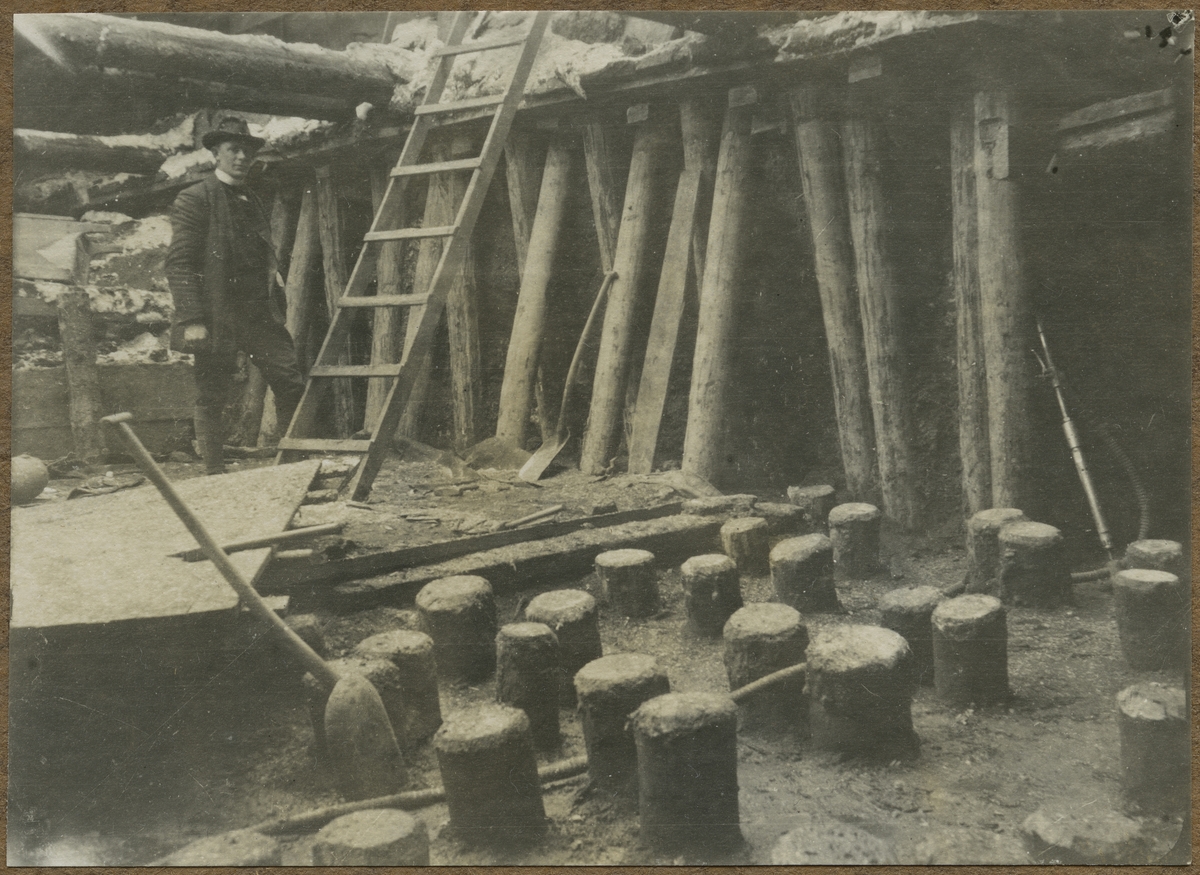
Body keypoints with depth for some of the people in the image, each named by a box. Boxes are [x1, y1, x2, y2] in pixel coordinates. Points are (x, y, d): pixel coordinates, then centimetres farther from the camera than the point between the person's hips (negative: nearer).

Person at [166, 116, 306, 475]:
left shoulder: (251, 201, 18)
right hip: (214, 317, -6)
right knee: (210, 401, 1)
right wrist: (192, 320, -17)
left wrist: (271, 266, 11)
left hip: (257, 311, 6)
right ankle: (215, 476, 10)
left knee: (291, 382, -2)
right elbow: (178, 263, -10)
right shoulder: (194, 199, -4)